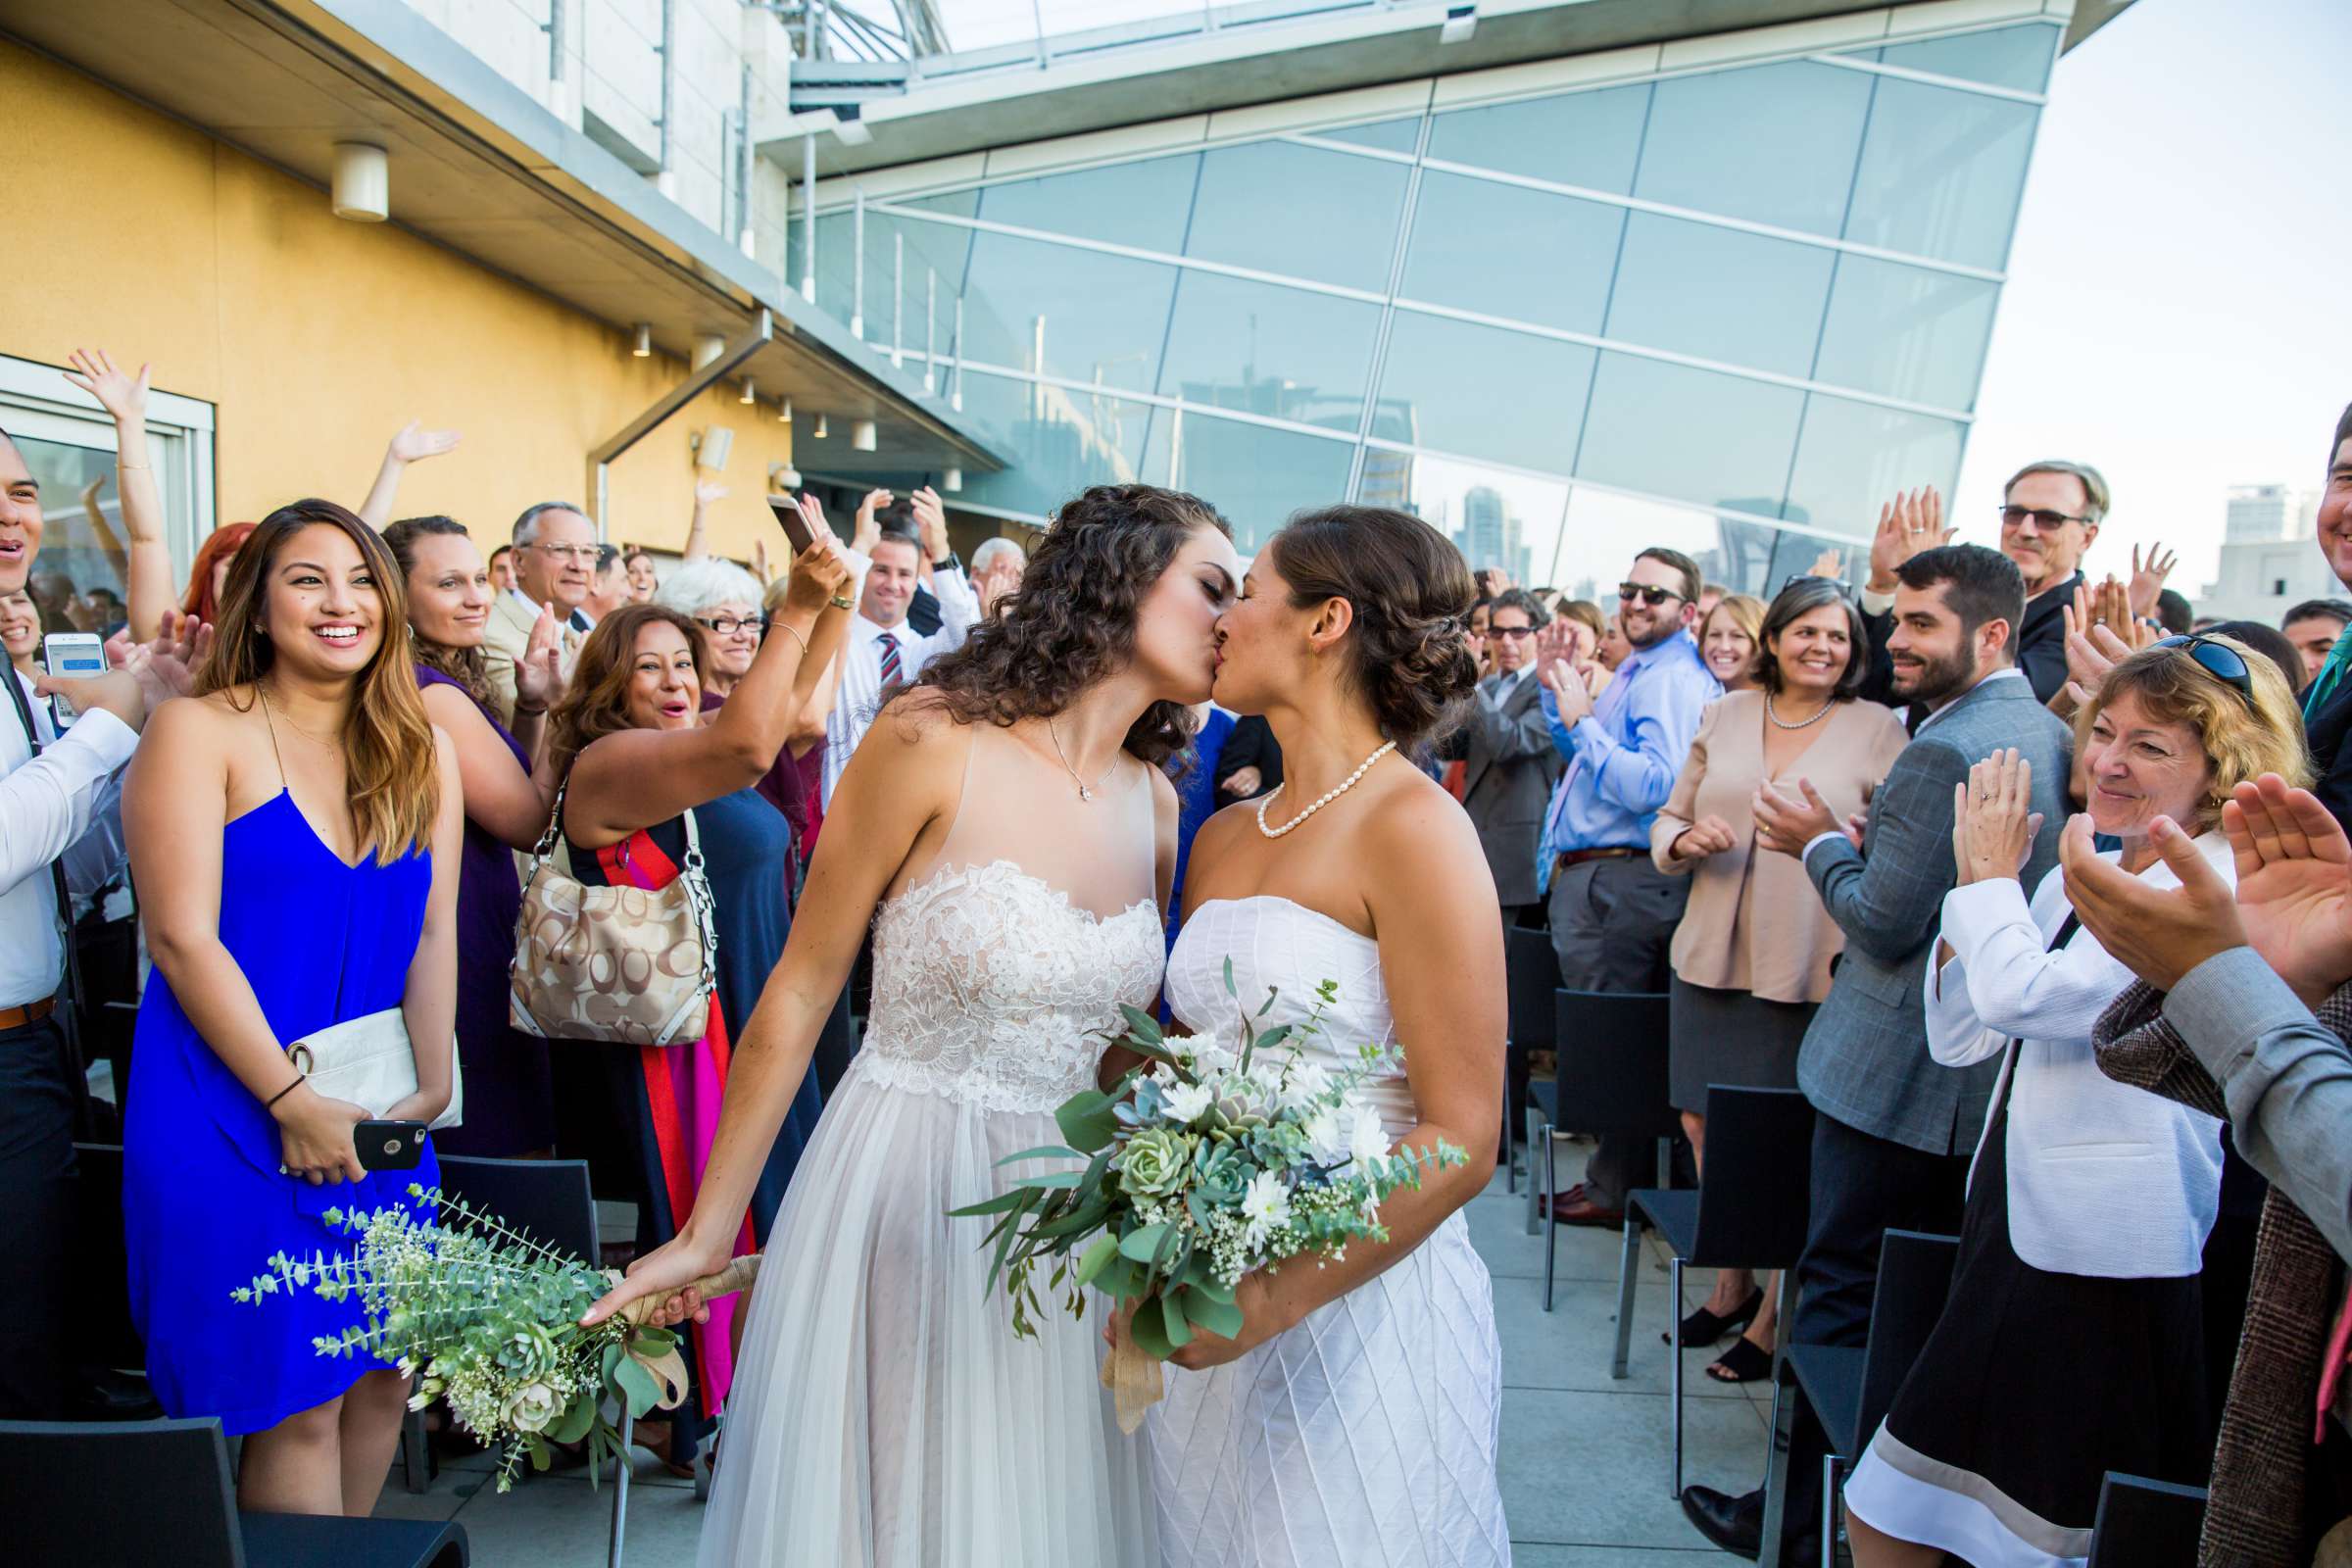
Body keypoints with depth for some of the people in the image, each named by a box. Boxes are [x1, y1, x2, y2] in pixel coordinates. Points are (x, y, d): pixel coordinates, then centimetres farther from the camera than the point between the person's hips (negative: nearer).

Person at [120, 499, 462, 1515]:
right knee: (299, 1400, -1)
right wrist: (293, 1104, -15)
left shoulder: (420, 750, 8)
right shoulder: (199, 733, -6)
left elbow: (433, 932, 3)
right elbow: (183, 939, -13)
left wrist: (428, 1088, -8)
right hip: (232, 1114, -5)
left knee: (383, 1375, 11)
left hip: (377, 1116, 5)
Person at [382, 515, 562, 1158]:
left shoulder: (454, 684, 10)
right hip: (464, 955, -10)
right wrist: (549, 708, -9)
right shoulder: (433, 694, -18)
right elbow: (530, 822, -14)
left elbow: (516, 787, 17)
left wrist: (529, 708, 5)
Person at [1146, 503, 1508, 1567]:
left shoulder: (1412, 829, -14)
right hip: (1206, 1306, 6)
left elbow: (1460, 1141, -17)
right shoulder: (1224, 836, 7)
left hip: (1360, 1309, -6)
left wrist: (1274, 1299, -22)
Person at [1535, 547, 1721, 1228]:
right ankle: (1612, 1177, 28)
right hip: (1588, 877, 10)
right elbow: (1585, 756, 25)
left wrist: (1583, 720, -22)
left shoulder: (1673, 681, -15)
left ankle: (1614, 1190, 12)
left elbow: (1653, 786, -26)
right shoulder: (1636, 672, 15)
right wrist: (1557, 691, 13)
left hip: (1619, 884, -10)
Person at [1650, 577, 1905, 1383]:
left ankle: (1775, 1315, 20)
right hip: (1710, 956, 4)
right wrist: (1685, 841, -8)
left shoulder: (1879, 729, 0)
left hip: (1811, 970, -4)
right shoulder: (1724, 717, 10)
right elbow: (1668, 821, 14)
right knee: (1703, 1123, 11)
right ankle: (1731, 1284, 32)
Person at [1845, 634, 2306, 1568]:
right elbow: (1962, 1040, 10)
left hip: (2104, 1268, -8)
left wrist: (1992, 874, -10)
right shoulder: (2080, 875, 10)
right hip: (2013, 1229, 9)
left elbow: (2023, 998, -26)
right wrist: (1977, 881, -1)